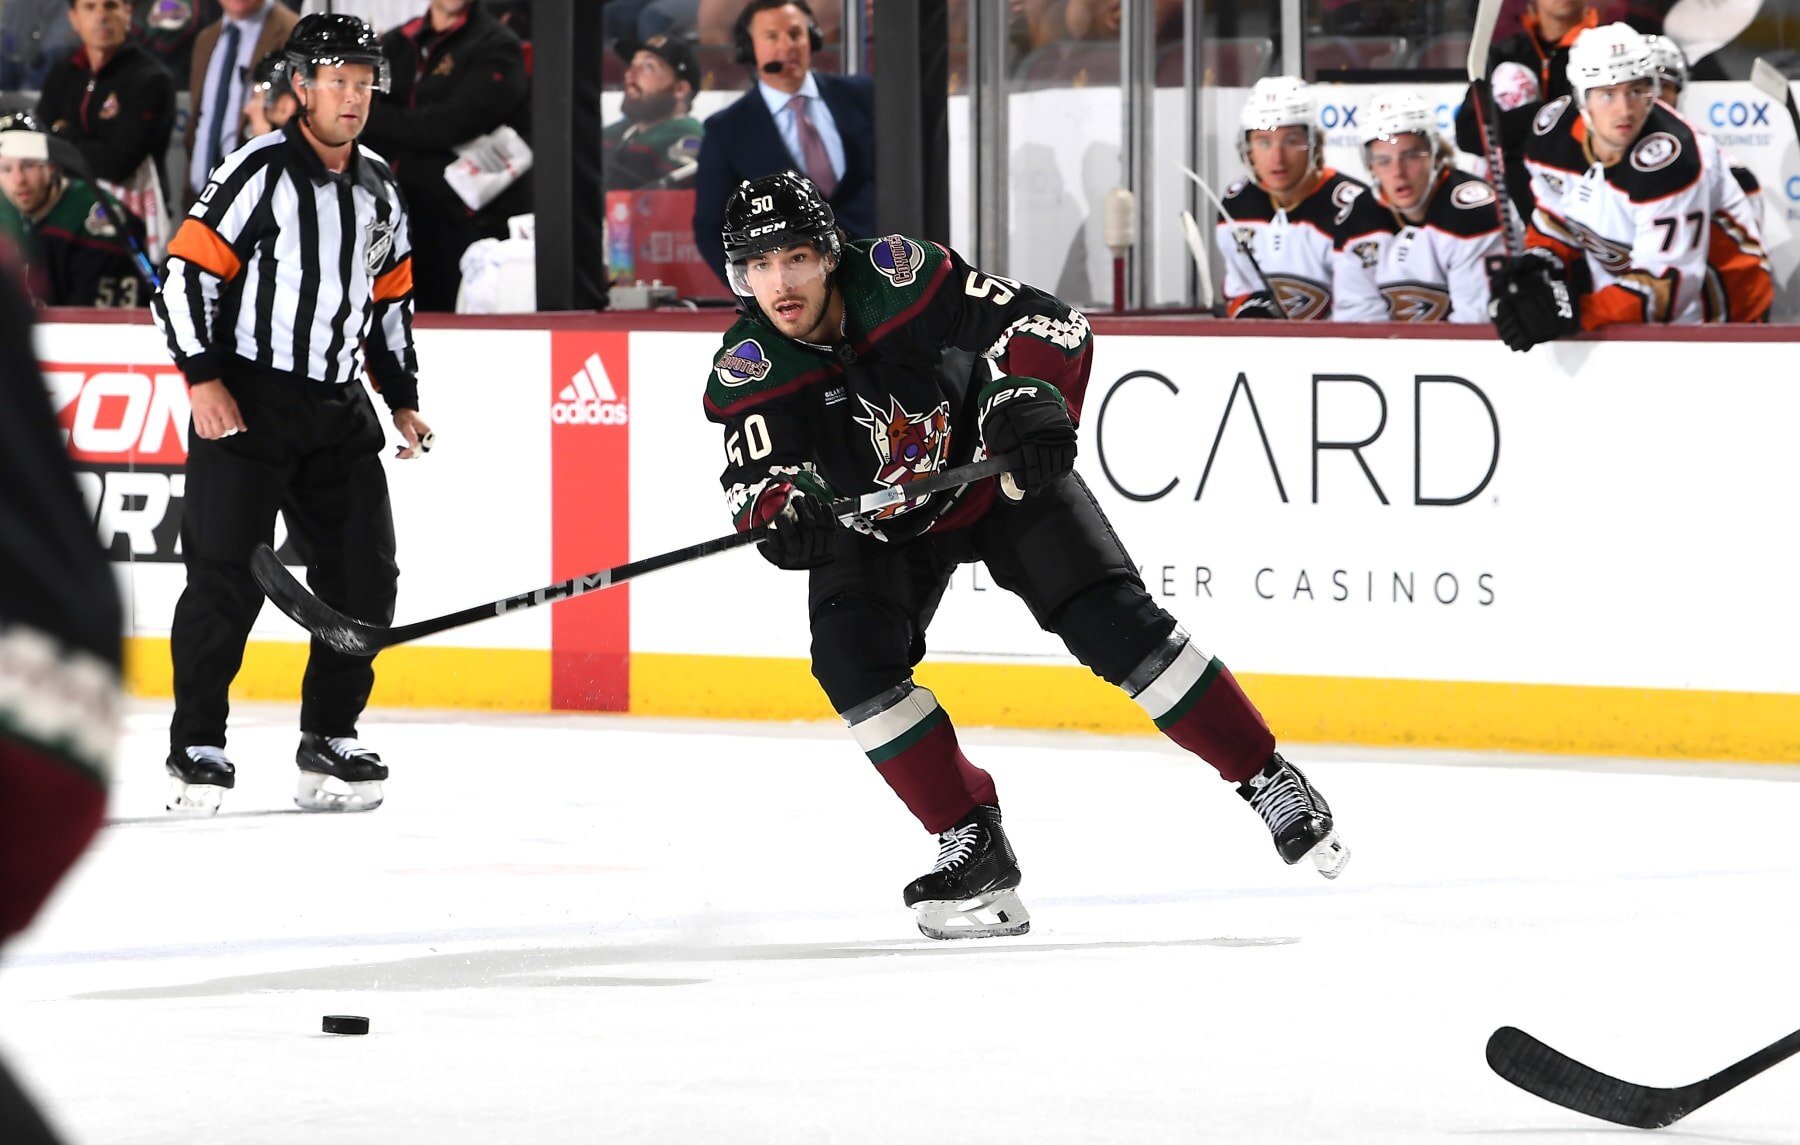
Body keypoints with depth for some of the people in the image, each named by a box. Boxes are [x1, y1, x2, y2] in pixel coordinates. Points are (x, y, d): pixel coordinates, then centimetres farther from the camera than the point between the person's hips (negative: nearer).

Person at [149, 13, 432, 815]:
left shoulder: (378, 192, 12)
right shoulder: (259, 173, -10)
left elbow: (390, 299, 23)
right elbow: (188, 272, -13)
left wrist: (403, 401, 18)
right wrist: (203, 380, -19)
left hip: (337, 414, 7)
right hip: (246, 402, -7)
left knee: (364, 575, 4)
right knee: (226, 575, -10)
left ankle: (329, 743, 15)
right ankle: (197, 749, -3)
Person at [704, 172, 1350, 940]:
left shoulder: (901, 277, -25)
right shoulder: (748, 369, -19)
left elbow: (1046, 324, -20)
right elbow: (752, 476, -22)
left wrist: (1033, 401, -35)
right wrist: (779, 509, -44)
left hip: (997, 475, -2)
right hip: (874, 524, 2)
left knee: (1112, 623, -10)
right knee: (851, 658, -21)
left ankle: (1268, 781, 1)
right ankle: (973, 848, -12)